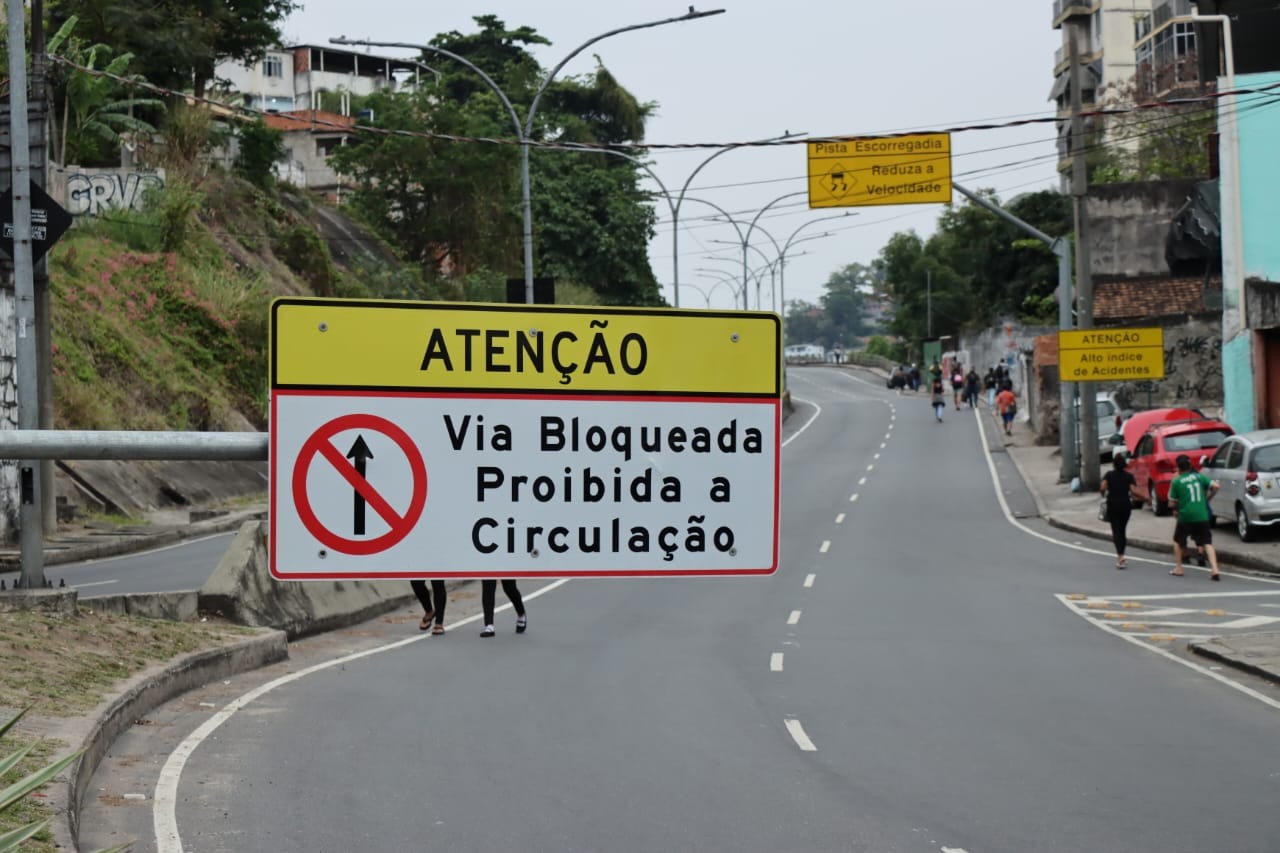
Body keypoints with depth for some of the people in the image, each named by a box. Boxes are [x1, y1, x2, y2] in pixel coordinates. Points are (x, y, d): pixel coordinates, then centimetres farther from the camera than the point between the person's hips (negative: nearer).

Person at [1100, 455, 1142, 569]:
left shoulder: (1109, 475, -2)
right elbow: (1134, 491, -11)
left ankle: (1120, 556, -21)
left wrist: (1104, 494, 6)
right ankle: (1121, 555, 23)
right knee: (1123, 530, 15)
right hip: (1125, 505, 2)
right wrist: (1144, 496, 3)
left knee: (1116, 530, -4)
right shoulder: (1129, 476, 0)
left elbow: (1103, 487, -15)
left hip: (1112, 505, -2)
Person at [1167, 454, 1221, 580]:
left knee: (1178, 541, 21)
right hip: (1202, 516, 2)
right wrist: (1207, 497, 13)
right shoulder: (1199, 477, 6)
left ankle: (1178, 568, 23)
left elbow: (1172, 503, -2)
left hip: (1185, 517, -2)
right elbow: (1215, 486, -1)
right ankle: (1214, 569, -18)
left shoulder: (1176, 482, -3)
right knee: (1207, 543, -2)